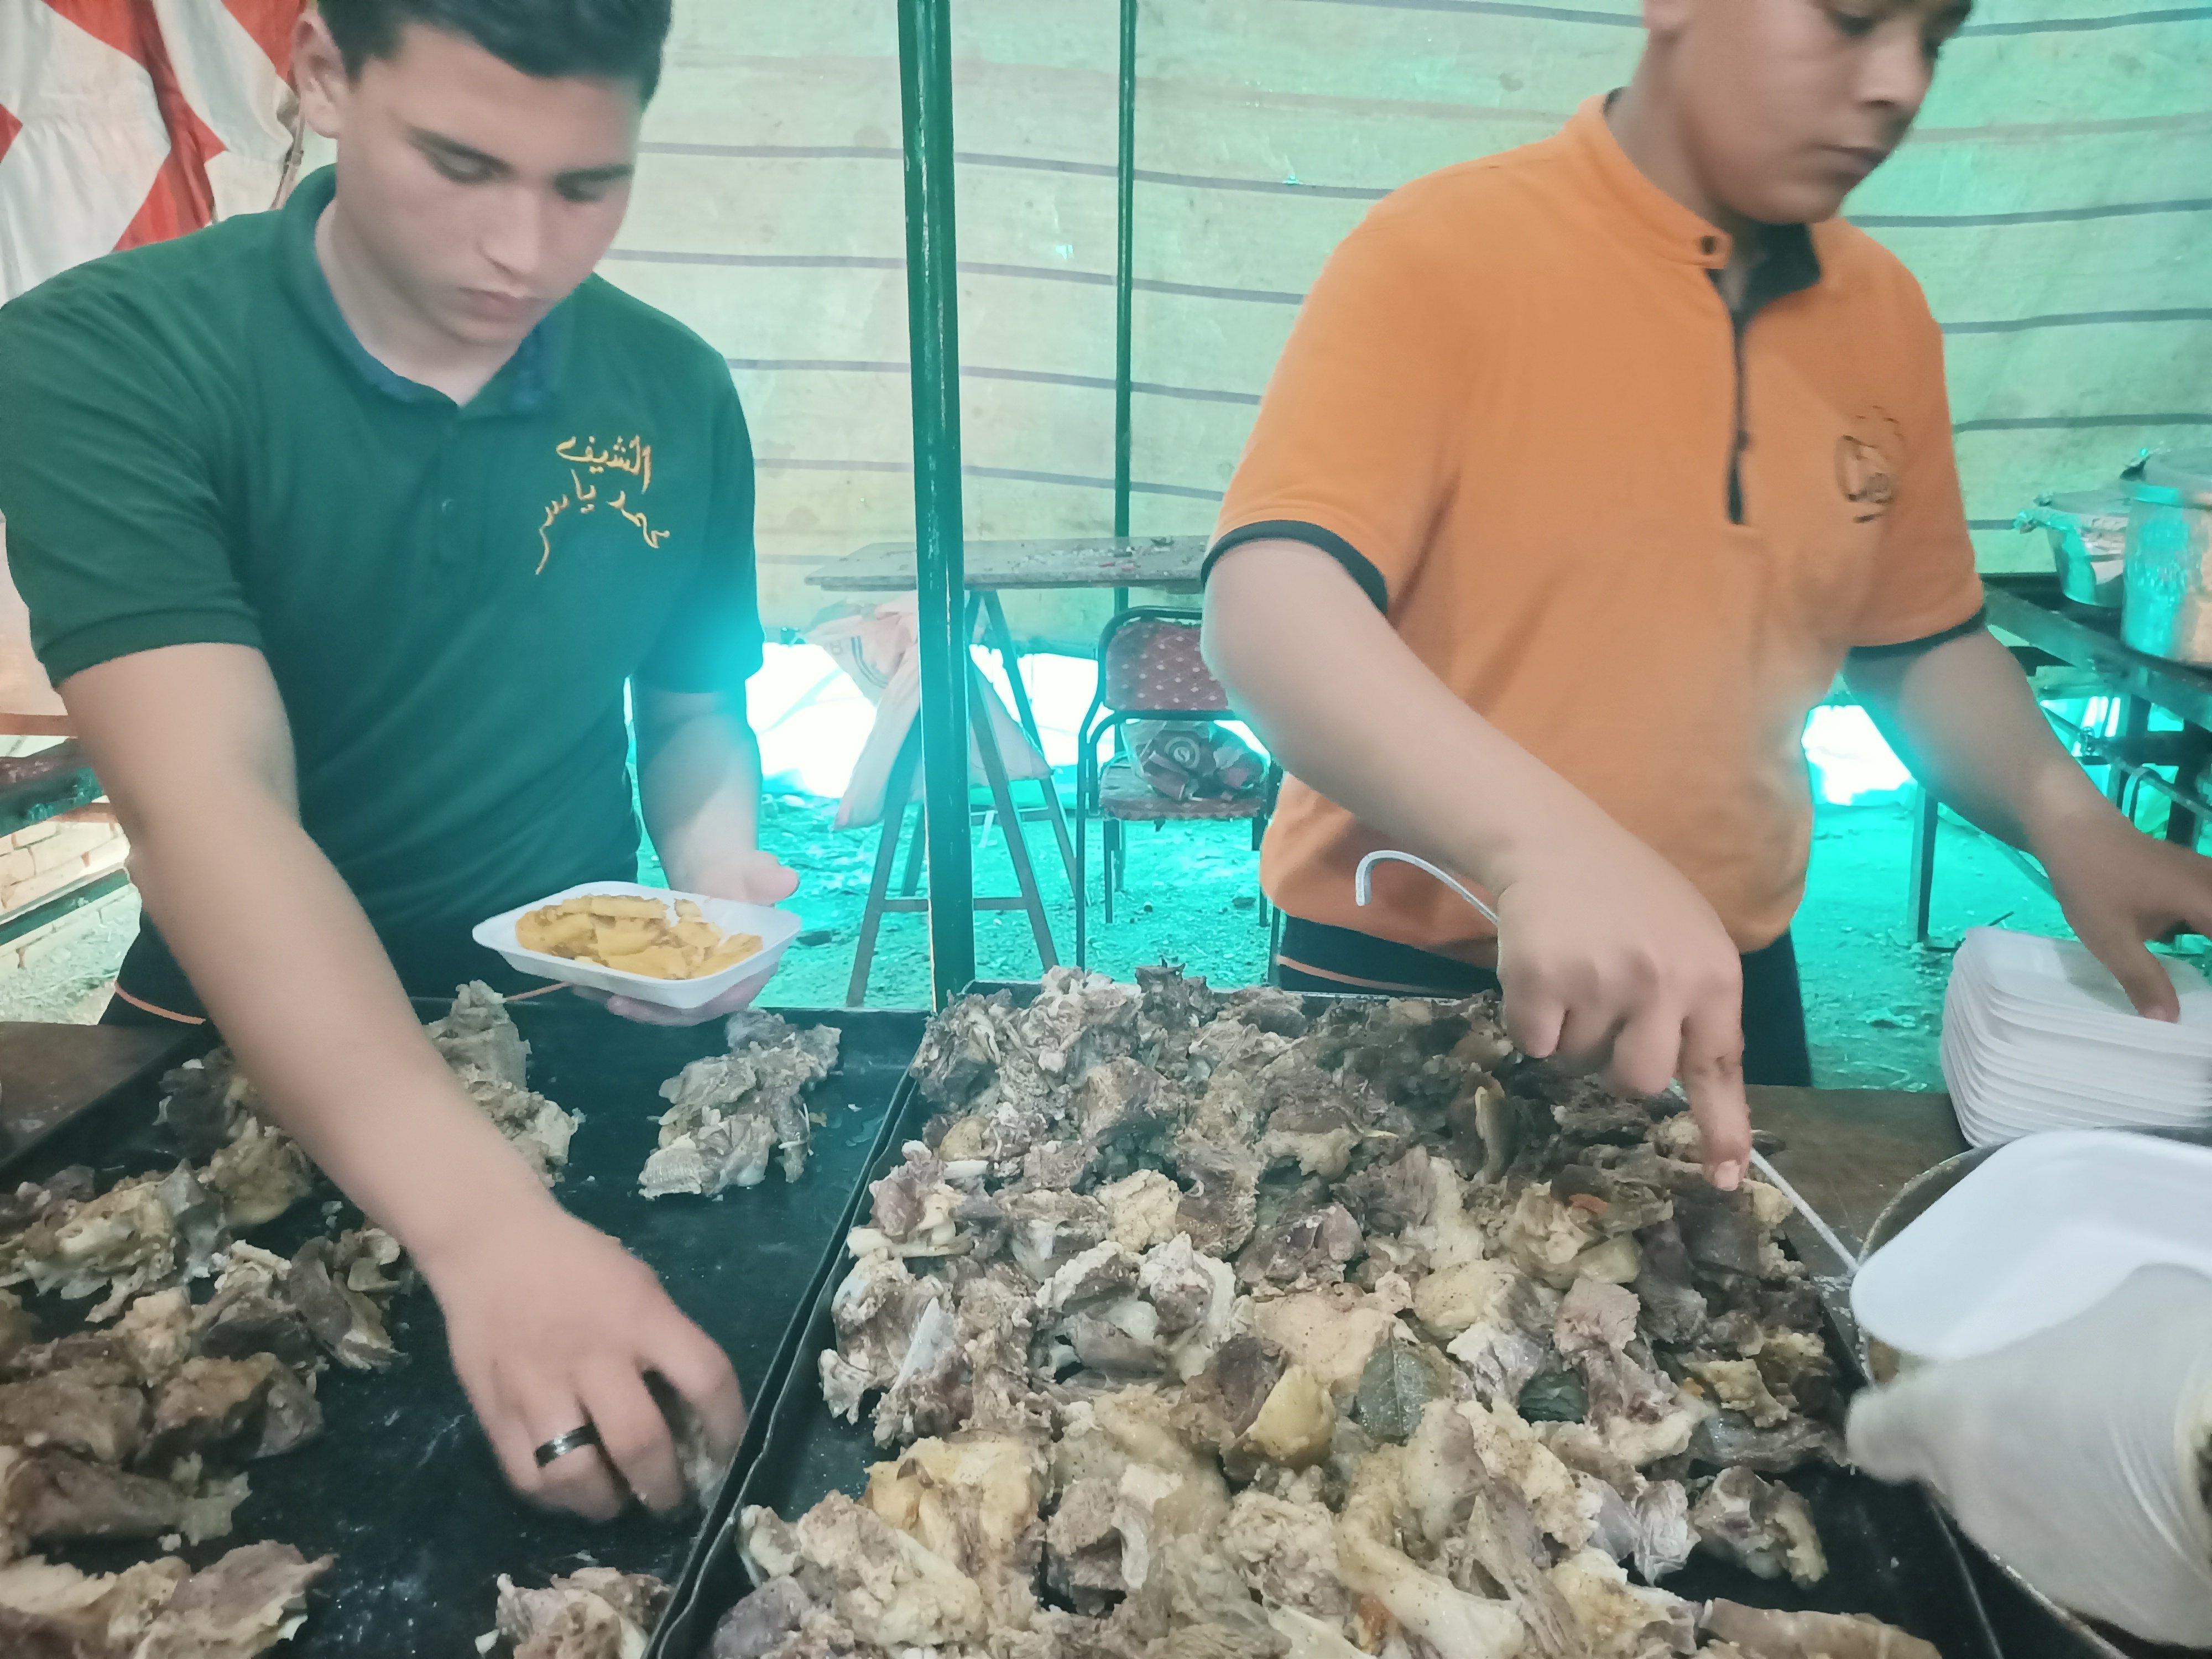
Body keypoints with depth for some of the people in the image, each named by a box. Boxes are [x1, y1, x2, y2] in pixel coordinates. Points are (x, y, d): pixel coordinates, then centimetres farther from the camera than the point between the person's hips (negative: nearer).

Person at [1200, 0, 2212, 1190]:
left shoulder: (1886, 319, 4)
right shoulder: (1444, 252, -14)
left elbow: (1921, 643, 14)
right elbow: (1267, 609, -26)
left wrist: (2060, 810, -6)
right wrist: (1545, 842, -41)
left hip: (1722, 987, 6)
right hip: (1395, 985, -5)